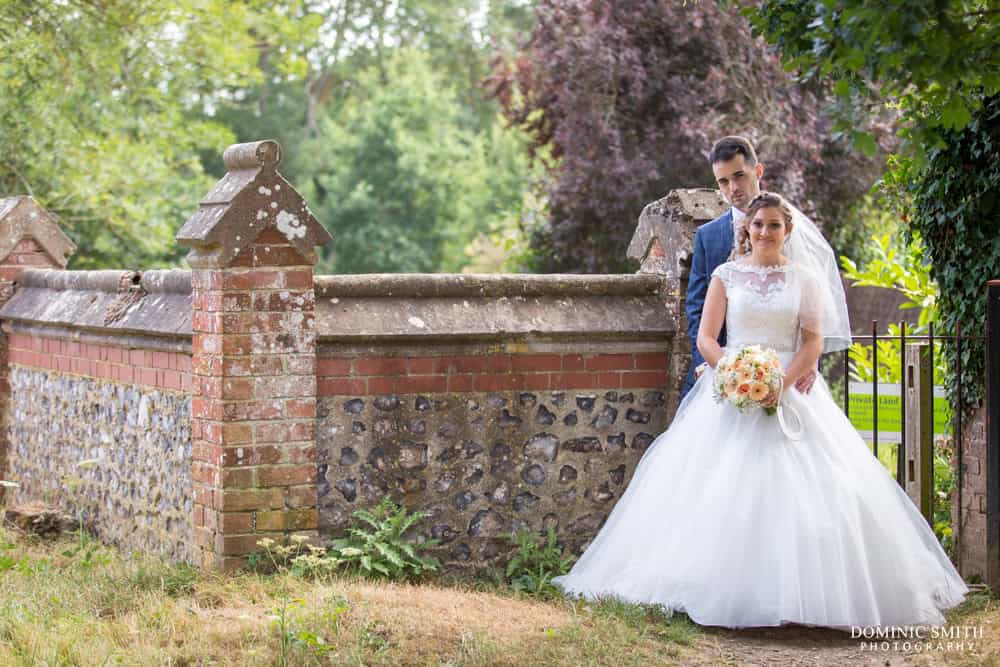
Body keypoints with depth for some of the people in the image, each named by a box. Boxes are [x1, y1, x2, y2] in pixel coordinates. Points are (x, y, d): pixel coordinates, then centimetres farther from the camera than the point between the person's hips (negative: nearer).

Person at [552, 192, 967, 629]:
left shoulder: (805, 277, 8)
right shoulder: (726, 275, 7)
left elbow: (814, 341, 2)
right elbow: (706, 338, 2)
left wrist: (782, 384, -14)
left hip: (790, 388, 0)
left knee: (802, 488, -12)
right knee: (722, 488, -10)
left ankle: (804, 590, -6)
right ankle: (730, 588, -6)